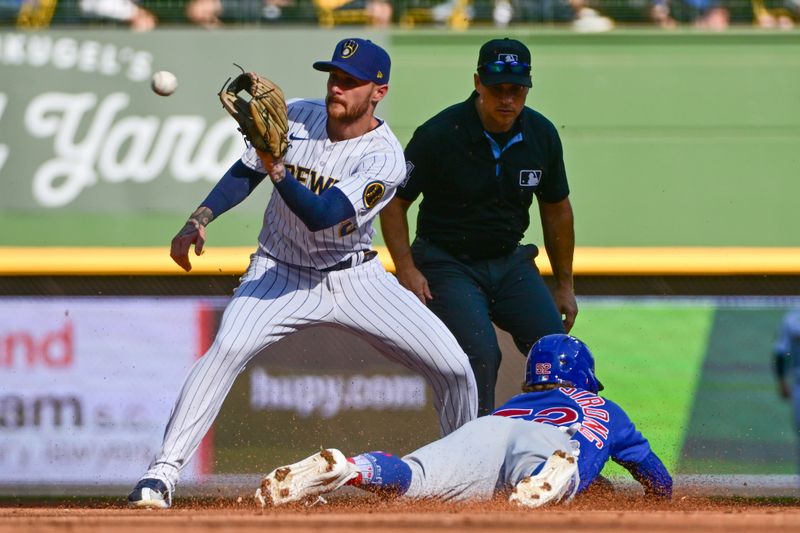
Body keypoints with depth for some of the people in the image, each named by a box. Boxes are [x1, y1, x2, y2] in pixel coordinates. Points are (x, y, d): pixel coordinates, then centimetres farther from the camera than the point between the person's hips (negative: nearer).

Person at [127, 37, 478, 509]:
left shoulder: (384, 158, -19)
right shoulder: (296, 118, -8)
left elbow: (320, 215, -31)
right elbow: (245, 173, 7)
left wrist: (276, 167, -44)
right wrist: (199, 220, -6)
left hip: (355, 277, -1)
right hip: (281, 272, 1)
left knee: (454, 366, -8)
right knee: (227, 349, -28)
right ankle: (164, 471, -28)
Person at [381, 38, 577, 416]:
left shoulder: (541, 135, -2)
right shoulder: (439, 135, -16)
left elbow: (556, 210, 13)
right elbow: (394, 202, -7)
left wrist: (565, 286, 16)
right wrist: (407, 270, -16)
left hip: (510, 262, 5)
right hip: (448, 265, -5)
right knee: (481, 355, -25)